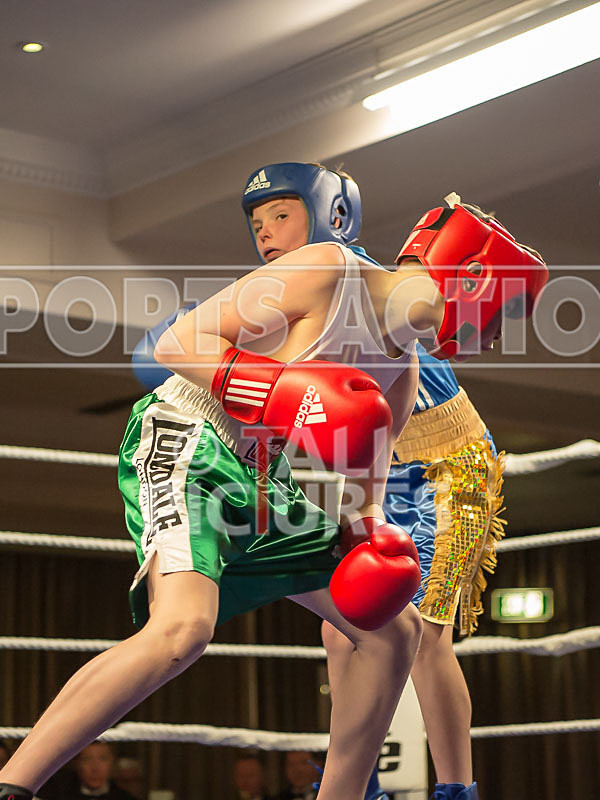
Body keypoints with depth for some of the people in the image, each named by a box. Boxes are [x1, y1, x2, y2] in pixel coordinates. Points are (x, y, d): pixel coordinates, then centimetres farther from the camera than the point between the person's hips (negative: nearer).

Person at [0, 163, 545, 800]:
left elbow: (363, 471, 20)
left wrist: (373, 530, -3)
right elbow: (176, 342, -14)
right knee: (183, 627, -33)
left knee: (393, 629, 10)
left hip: (263, 485, 9)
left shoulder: (401, 369, 13)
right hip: (185, 444, -9)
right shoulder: (323, 270, -11)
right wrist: (281, 393, -27)